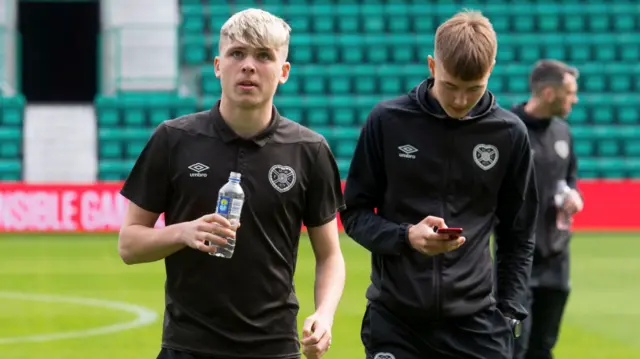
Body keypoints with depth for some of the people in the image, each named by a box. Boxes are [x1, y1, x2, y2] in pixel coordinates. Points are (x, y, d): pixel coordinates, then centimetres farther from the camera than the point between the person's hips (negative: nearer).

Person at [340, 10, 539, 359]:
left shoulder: (509, 133, 0)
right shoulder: (388, 121, -4)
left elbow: (518, 236, 9)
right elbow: (354, 213, 3)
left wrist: (509, 313, 3)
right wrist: (406, 236, -16)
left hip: (475, 322, 1)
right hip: (395, 320, -1)